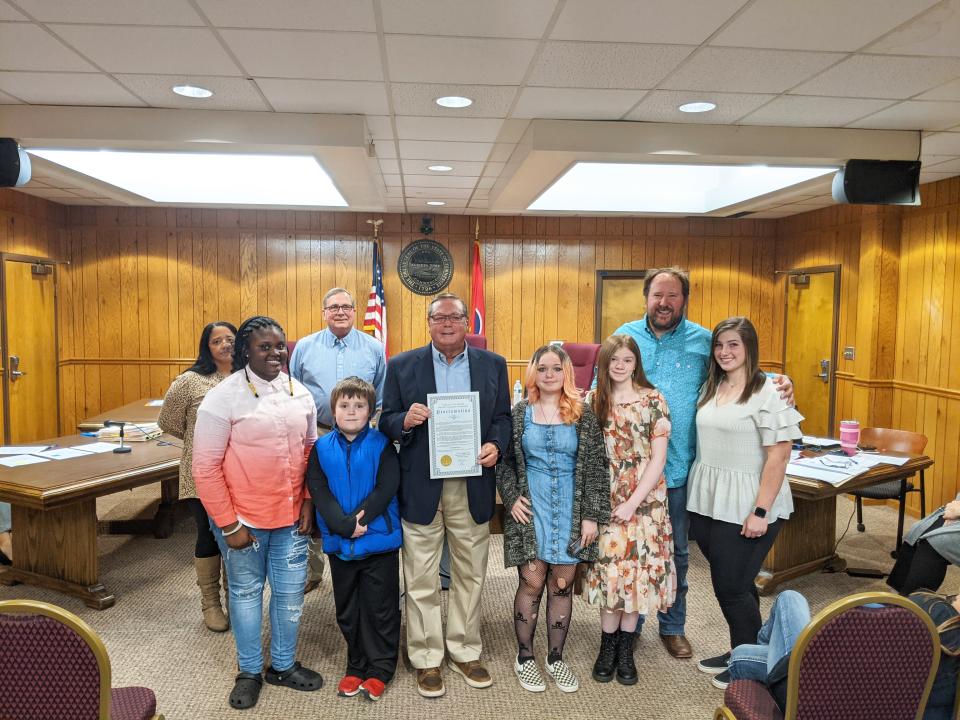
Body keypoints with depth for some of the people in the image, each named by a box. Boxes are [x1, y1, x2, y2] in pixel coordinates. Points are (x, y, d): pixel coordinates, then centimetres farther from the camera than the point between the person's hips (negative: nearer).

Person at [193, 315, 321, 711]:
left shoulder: (300, 393, 3)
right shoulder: (224, 396, -12)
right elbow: (206, 467, -12)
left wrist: (308, 502, 4)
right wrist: (228, 524, -12)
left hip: (290, 517, 4)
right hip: (243, 519, -4)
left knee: (290, 592, 14)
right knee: (246, 592, 13)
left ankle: (283, 665, 36)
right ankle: (250, 671, 34)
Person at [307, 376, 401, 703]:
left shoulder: (381, 445, -7)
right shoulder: (321, 448, 0)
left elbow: (386, 488, -14)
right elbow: (318, 492, -7)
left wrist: (360, 518, -22)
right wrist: (345, 525, -19)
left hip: (379, 540, -3)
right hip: (339, 542, 3)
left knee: (380, 608, 8)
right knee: (347, 610, 16)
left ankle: (380, 669, 23)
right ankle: (356, 666, 32)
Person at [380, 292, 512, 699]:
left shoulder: (493, 365, 5)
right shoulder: (402, 366, 1)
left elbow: (503, 417, 7)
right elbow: (386, 421, 2)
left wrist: (496, 445, -12)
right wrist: (405, 421, -19)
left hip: (473, 486, 2)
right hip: (421, 487, -1)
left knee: (470, 575, 14)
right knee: (421, 581, 8)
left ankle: (465, 652, 32)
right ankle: (427, 660, 24)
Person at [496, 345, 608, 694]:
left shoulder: (583, 414, 0)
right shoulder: (519, 412, 1)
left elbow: (596, 466, 0)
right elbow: (503, 460, 6)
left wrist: (592, 515, -4)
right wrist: (511, 498, -5)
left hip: (570, 512, 1)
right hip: (530, 509, -1)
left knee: (562, 585, 8)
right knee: (531, 582, 2)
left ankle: (556, 657, 25)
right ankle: (525, 657, 20)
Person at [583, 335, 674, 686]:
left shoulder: (653, 400, -4)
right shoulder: (592, 401, 2)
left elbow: (658, 458, -6)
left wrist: (632, 502, -12)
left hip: (644, 500, -1)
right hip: (605, 501, 1)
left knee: (637, 569, 5)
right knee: (609, 569, 2)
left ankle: (625, 649, 21)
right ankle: (608, 646, 19)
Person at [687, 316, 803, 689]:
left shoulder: (768, 392, -11)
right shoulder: (710, 388, 10)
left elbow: (778, 456, -15)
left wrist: (761, 512, -18)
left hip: (746, 506, -6)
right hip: (707, 501, 6)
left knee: (732, 585, 0)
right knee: (729, 583, 16)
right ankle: (738, 651, 34)